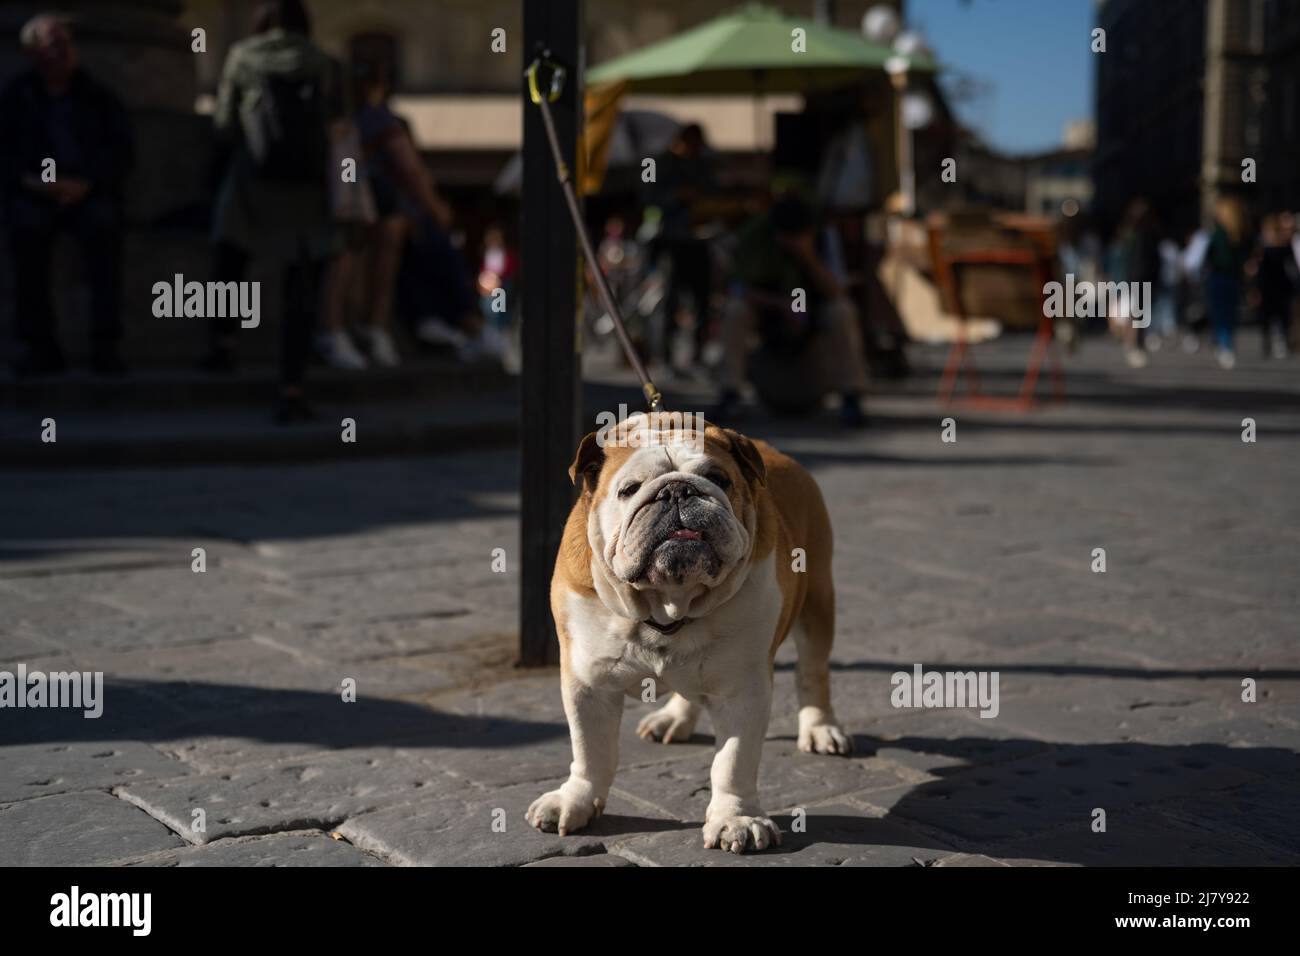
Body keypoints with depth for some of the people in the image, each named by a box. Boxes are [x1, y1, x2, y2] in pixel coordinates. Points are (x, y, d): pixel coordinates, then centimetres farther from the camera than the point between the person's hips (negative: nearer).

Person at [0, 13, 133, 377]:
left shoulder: (98, 97, 9)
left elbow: (119, 152, 2)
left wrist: (86, 184, -15)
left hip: (89, 193, 0)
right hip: (34, 193, 0)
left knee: (105, 227, -34)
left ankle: (104, 344, -31)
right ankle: (39, 345, -27)